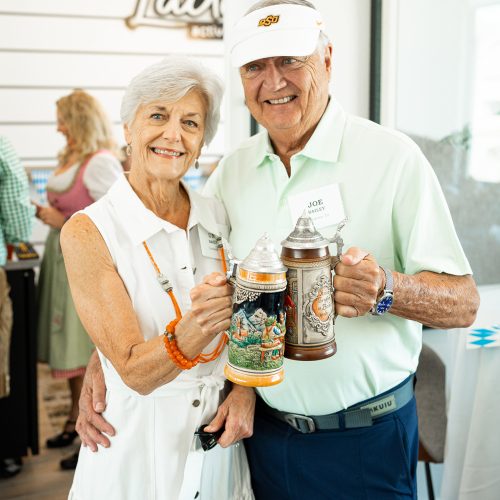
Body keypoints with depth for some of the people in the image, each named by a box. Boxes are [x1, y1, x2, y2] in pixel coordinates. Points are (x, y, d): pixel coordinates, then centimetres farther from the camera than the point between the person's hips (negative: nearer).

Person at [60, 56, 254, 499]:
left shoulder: (218, 218, -4)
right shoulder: (89, 232, -15)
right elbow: (134, 371, -18)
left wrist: (245, 389, -10)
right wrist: (196, 328, -36)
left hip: (220, 445, 4)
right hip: (137, 453, -3)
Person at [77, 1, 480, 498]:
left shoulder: (392, 156, -13)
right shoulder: (233, 169, 1)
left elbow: (463, 302, -14)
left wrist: (383, 289, -34)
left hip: (365, 436, -3)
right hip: (264, 428, 4)